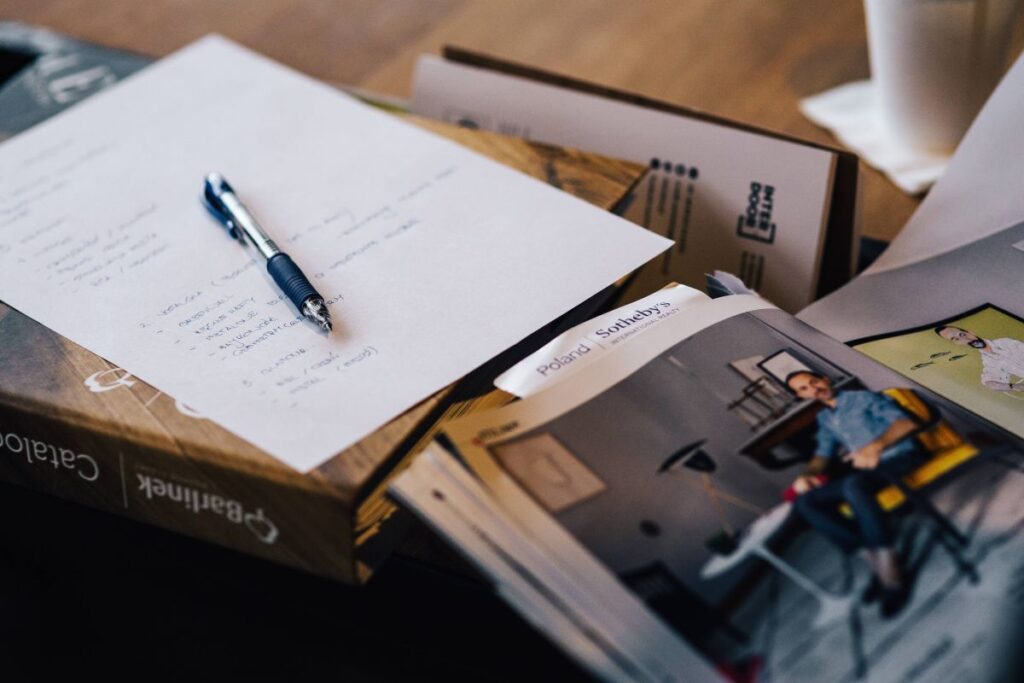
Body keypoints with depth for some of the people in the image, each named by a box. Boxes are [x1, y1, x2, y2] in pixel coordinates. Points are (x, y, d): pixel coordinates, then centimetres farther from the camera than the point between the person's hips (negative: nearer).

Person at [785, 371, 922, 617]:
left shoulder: (863, 398, 5)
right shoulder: (824, 419, 24)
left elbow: (906, 423, -7)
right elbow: (822, 454, 23)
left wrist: (876, 446, -24)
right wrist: (807, 475, 0)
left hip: (901, 458, -7)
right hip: (867, 470, 7)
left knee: (854, 485, -40)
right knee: (805, 501, -15)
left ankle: (892, 577, -38)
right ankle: (875, 559, -22)